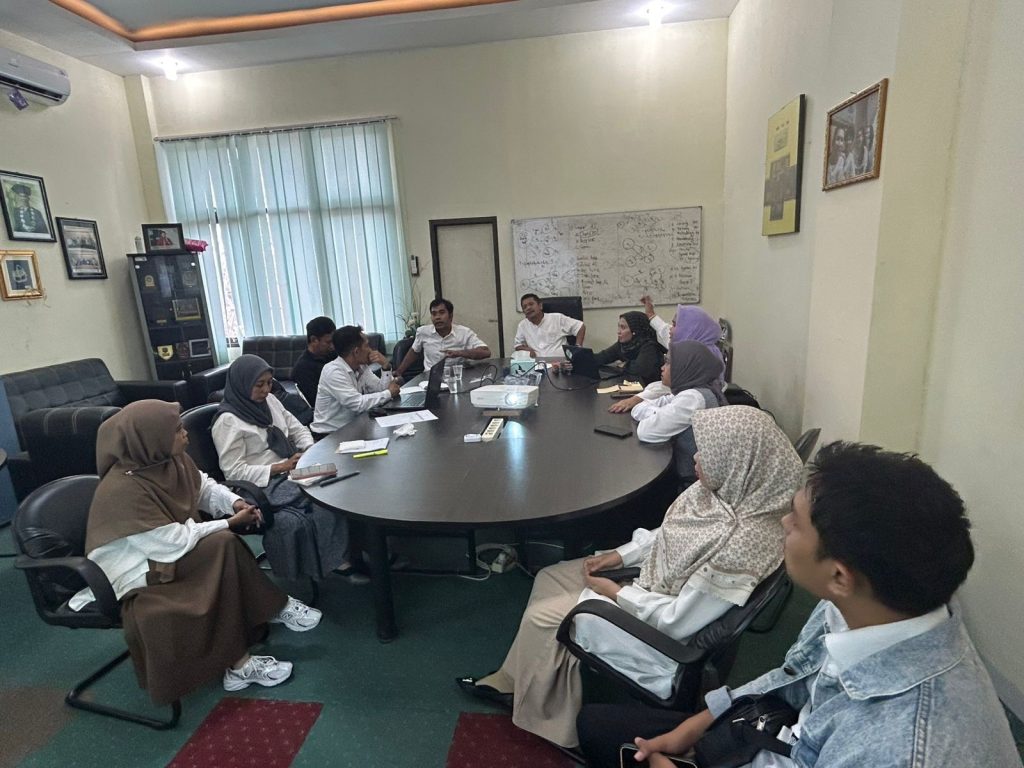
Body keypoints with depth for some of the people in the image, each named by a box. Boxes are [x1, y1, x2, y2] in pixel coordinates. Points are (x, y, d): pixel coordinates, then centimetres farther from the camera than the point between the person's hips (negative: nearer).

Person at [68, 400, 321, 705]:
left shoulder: (170, 459, -7)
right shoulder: (122, 489, -29)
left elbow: (204, 487, 7)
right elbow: (174, 544, -27)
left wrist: (234, 502, -12)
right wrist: (230, 523, -19)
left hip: (168, 550, 8)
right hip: (135, 573, -8)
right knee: (221, 547, -25)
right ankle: (273, 608, -10)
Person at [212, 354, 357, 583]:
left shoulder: (269, 400, 10)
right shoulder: (228, 421, -10)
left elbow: (297, 428, 16)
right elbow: (234, 471, -13)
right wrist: (281, 467, -19)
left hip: (293, 468, 7)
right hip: (264, 484, -7)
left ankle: (338, 555, -11)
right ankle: (332, 560, -12)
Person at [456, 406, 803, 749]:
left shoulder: (743, 542, -35)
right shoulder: (729, 490, -11)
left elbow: (679, 621, -27)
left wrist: (616, 593, -16)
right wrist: (620, 554, -1)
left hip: (661, 631, -8)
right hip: (650, 581, 8)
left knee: (540, 617, -2)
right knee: (549, 579, 9)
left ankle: (529, 702, 31)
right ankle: (511, 680, 28)